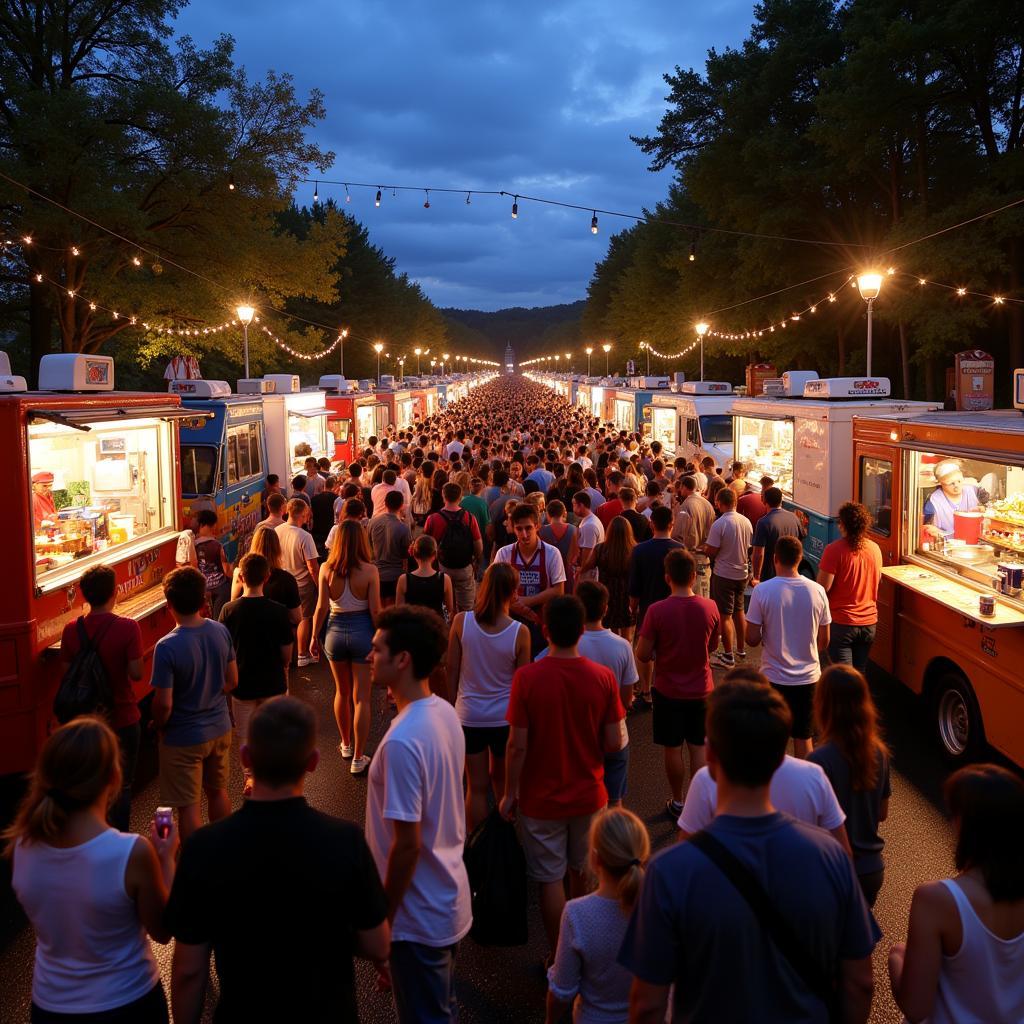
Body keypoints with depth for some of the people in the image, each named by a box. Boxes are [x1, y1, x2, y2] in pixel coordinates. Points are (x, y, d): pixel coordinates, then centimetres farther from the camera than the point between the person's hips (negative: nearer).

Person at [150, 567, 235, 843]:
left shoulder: (167, 647, -25)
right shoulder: (220, 632, -8)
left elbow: (164, 704, -22)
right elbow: (232, 681, 2)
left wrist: (158, 727, -2)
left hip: (184, 738, -6)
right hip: (220, 729, 6)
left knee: (189, 807, 8)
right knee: (218, 792, 24)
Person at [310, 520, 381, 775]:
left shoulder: (326, 569, -8)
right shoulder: (369, 571, -14)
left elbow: (321, 607, -6)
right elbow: (375, 610, -11)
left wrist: (315, 636, 6)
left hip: (335, 631, 3)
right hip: (363, 632, -2)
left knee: (342, 692, 22)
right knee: (361, 698, 5)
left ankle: (346, 745, 38)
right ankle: (358, 758, 9)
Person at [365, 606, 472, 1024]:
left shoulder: (402, 741, -29)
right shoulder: (446, 712, -2)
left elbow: (407, 843, -26)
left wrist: (384, 918, -13)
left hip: (419, 915, -8)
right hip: (449, 899, 8)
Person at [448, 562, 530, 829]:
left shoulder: (461, 622, -14)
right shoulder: (520, 632, -16)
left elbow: (452, 669, -5)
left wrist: (454, 702, 11)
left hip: (469, 716, 0)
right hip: (505, 717, 0)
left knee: (477, 786, 13)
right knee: (502, 781, 23)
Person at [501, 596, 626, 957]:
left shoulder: (527, 677, -19)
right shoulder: (603, 677, -12)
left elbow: (517, 745, -16)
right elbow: (614, 742, -8)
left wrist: (510, 792, -2)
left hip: (541, 798, -3)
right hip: (589, 795, 3)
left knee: (550, 880, 11)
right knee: (583, 874, 23)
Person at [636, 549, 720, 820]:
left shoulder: (657, 611, -19)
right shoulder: (710, 608, -11)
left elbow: (642, 654, -14)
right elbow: (712, 646, 5)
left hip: (668, 691, -2)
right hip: (701, 690, 2)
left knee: (673, 749, 13)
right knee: (699, 748, 15)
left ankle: (677, 802, 26)